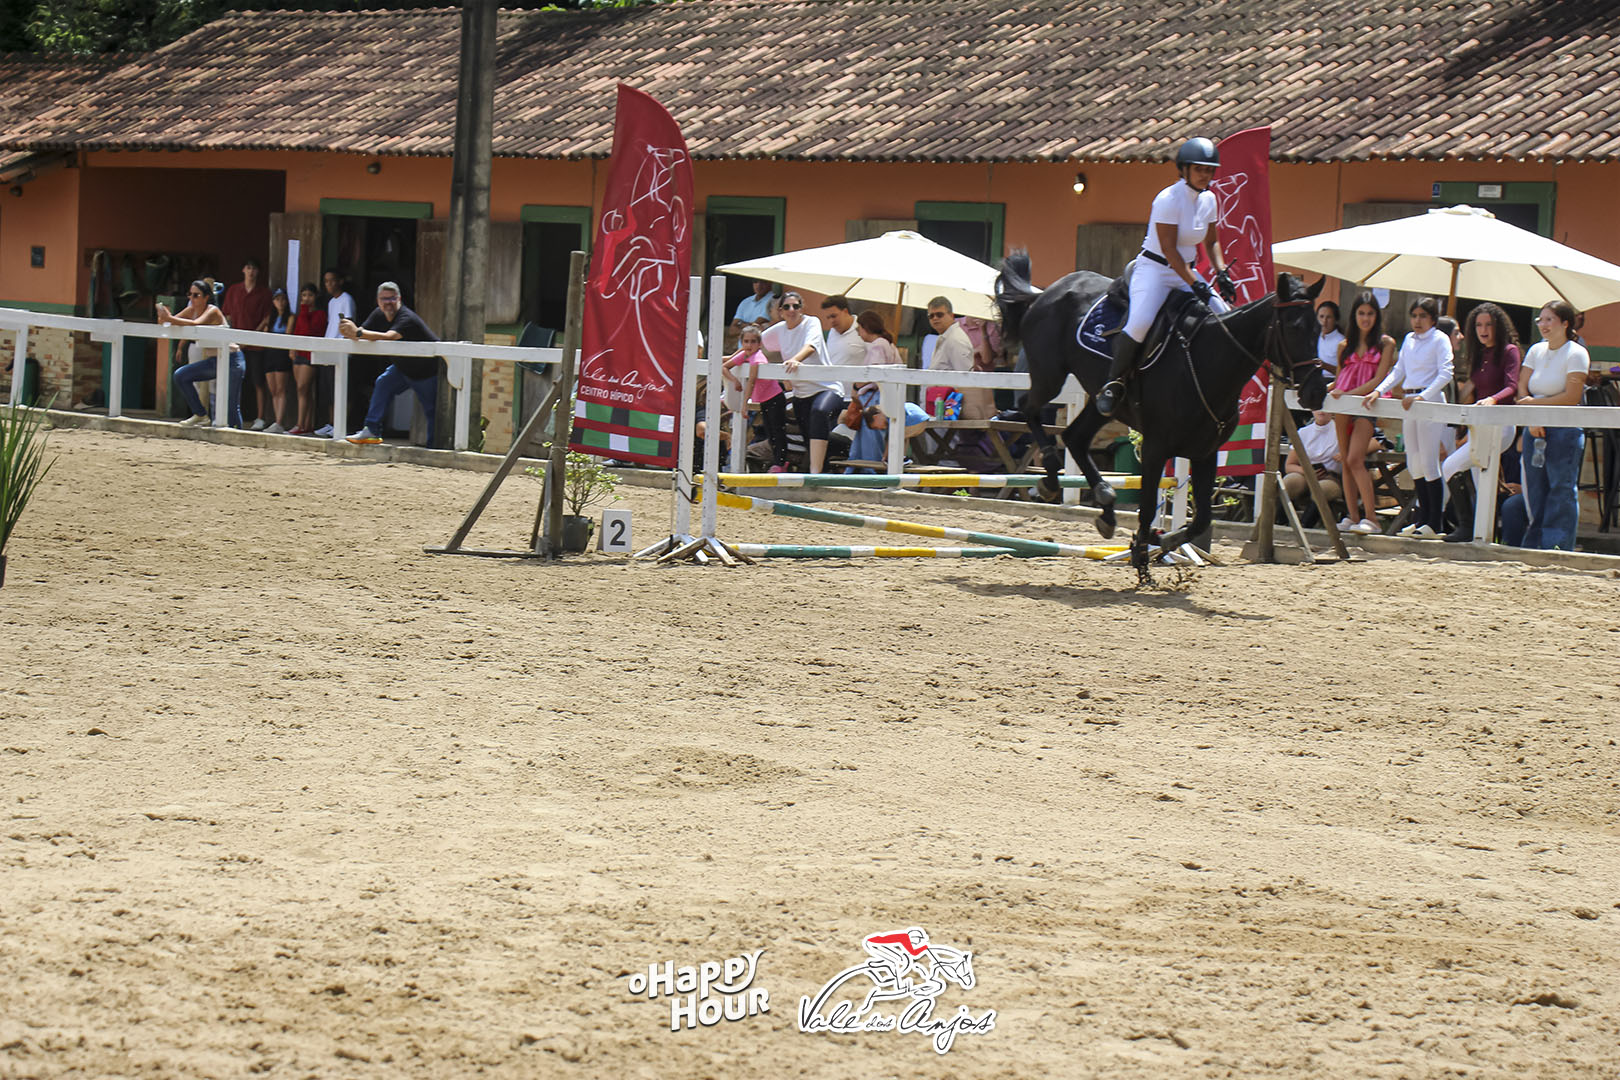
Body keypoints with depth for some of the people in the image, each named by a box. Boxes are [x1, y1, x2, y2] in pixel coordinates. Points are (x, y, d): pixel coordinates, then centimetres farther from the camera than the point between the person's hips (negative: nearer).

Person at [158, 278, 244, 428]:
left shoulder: (213, 311, -18)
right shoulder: (191, 310, 4)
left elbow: (196, 324, -37)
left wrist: (170, 318, -43)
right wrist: (163, 318, -26)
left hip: (231, 360, -8)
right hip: (213, 360, 8)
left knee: (231, 407, -11)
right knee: (181, 376, -2)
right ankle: (200, 416, 5)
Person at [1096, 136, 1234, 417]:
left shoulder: (1208, 199, 6)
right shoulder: (1168, 200, -18)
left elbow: (1211, 241, 19)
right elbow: (1168, 249, -21)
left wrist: (1221, 272, 3)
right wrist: (1195, 284, -24)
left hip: (1187, 271, 8)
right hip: (1154, 270, -8)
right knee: (1139, 323, -30)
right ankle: (1114, 382, -13)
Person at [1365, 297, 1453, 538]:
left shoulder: (1439, 340, -4)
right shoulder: (1409, 340, 15)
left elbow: (1445, 374, -13)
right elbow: (1398, 371, 16)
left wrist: (1422, 396, -22)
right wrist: (1378, 391, 2)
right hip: (1409, 402, 7)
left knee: (1428, 463, -7)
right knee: (1414, 465, 8)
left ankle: (1434, 524, -4)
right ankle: (1422, 519, 16)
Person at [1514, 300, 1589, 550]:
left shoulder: (1576, 354, -6)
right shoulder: (1536, 351, 12)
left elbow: (1571, 397, -13)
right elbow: (1522, 390, 8)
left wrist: (1536, 403, -8)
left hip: (1564, 429, -6)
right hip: (1535, 429, 6)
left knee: (1562, 490, -7)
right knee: (1534, 490, 6)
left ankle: (1557, 547, -7)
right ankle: (1533, 545, 10)